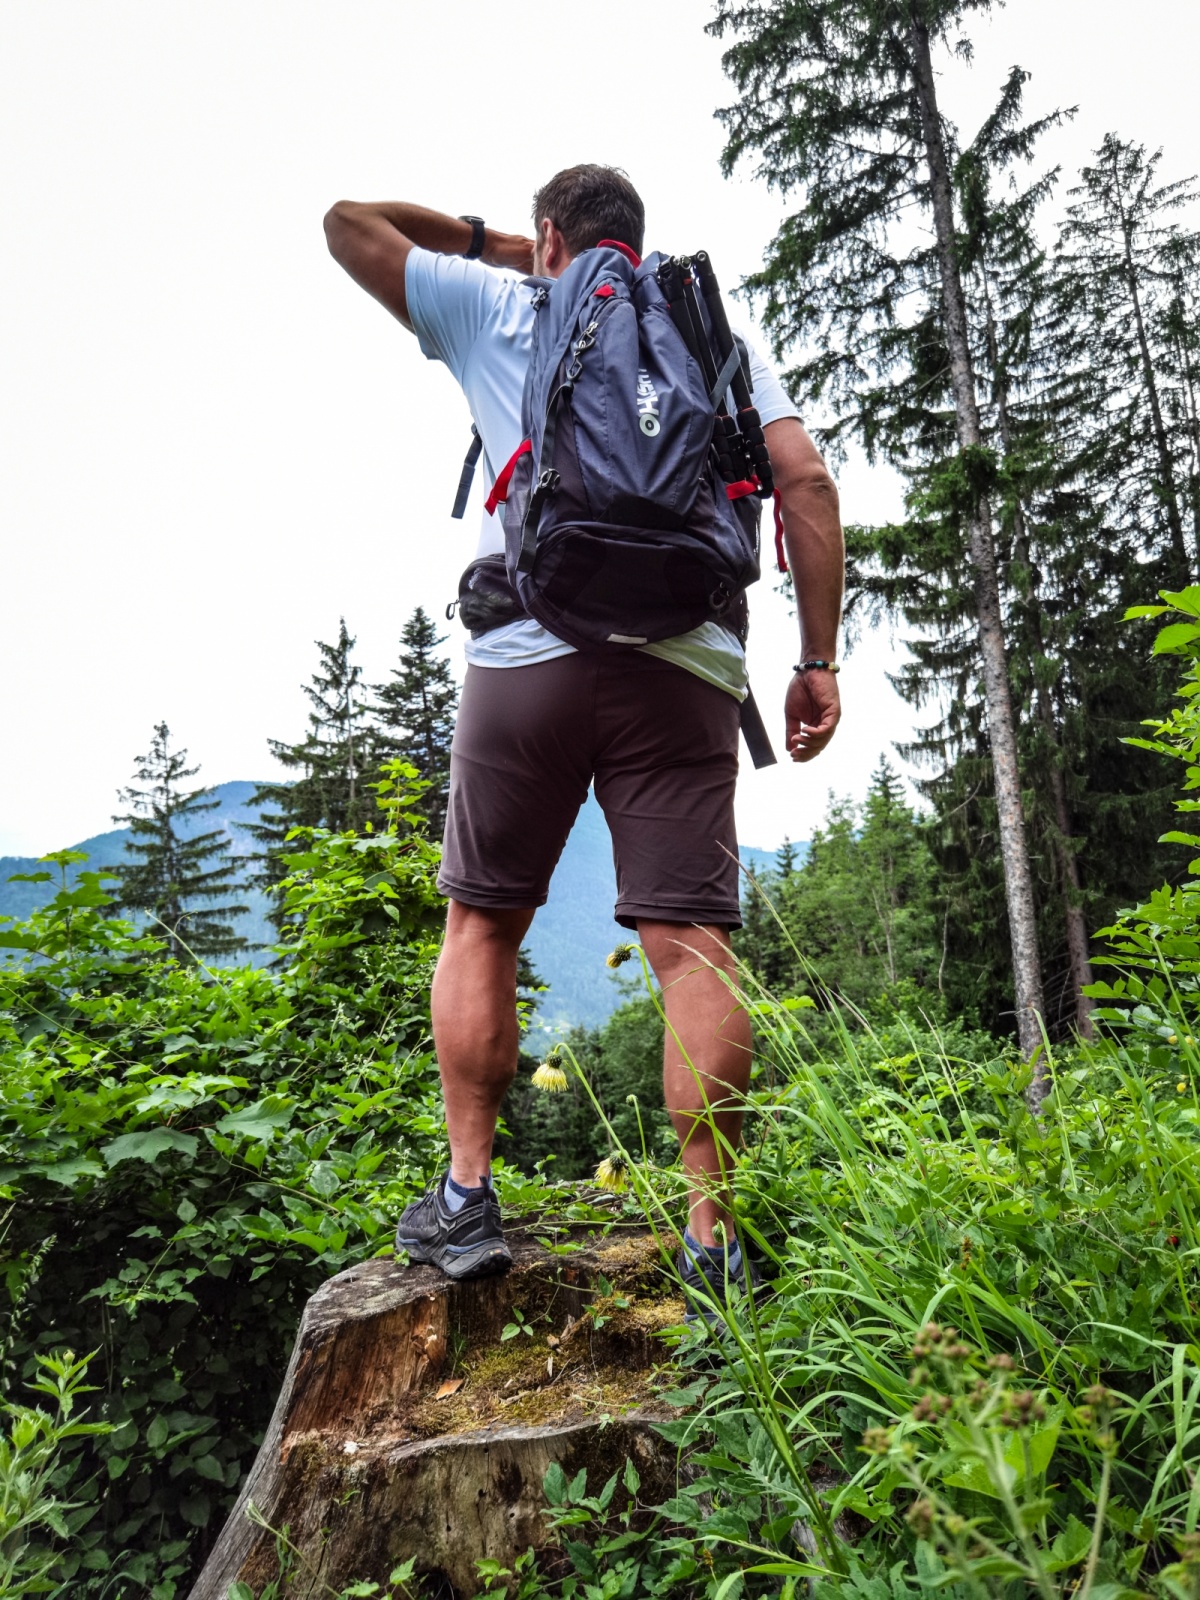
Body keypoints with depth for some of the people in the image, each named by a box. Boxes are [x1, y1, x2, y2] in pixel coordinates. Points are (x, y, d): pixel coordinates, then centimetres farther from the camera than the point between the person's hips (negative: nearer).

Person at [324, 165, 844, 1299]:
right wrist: (818, 660, 7)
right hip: (685, 667, 2)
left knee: (483, 922, 11)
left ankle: (466, 1196, 11)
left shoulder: (498, 305, 18)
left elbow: (347, 220, 28)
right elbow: (805, 482, 9)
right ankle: (712, 1236, -2)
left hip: (528, 657, -1)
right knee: (692, 943, -3)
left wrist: (479, 238, 38)